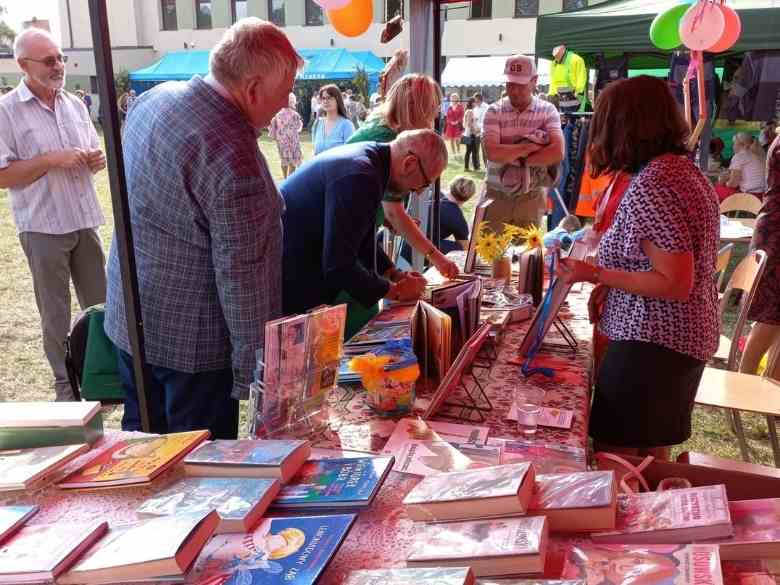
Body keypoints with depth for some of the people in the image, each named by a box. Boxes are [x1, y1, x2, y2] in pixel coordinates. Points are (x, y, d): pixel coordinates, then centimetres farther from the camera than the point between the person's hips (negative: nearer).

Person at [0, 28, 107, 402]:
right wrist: (52, 160, -20)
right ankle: (66, 385, 20)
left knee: (100, 304, 11)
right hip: (43, 227, -5)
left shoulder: (74, 104, 9)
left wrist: (96, 160, -6)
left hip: (85, 220, 5)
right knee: (55, 312, 7)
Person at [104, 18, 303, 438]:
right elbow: (242, 274, -25)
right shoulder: (232, 158, -28)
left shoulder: (153, 98, 0)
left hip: (130, 319, 9)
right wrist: (257, 369, -15)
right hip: (191, 339, -8)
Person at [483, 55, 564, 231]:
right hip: (497, 194, 0)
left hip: (531, 196, 0)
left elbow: (557, 153, -15)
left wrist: (517, 160, -14)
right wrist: (529, 146, -15)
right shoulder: (495, 111, -2)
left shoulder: (547, 111, -1)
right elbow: (492, 152, -18)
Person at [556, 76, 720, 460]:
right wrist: (613, 284, 9)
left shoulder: (651, 187, -23)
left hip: (652, 344, -10)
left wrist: (596, 275, -20)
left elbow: (676, 285, -25)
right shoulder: (684, 169, 7)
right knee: (652, 454, 23)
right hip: (684, 338, 10)